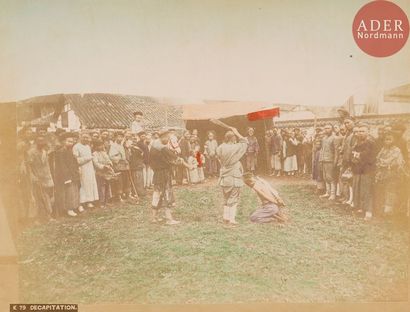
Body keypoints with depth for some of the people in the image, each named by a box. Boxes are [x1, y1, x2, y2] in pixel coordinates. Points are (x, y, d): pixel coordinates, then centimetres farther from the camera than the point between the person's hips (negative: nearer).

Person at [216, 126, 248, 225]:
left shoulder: (220, 148, -3)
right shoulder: (236, 148, -16)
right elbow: (245, 142, -1)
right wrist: (236, 133, 2)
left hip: (224, 178, 5)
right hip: (234, 179, -5)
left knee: (226, 199, 18)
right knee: (233, 200, 3)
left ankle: (226, 217, 21)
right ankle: (232, 219, 1)